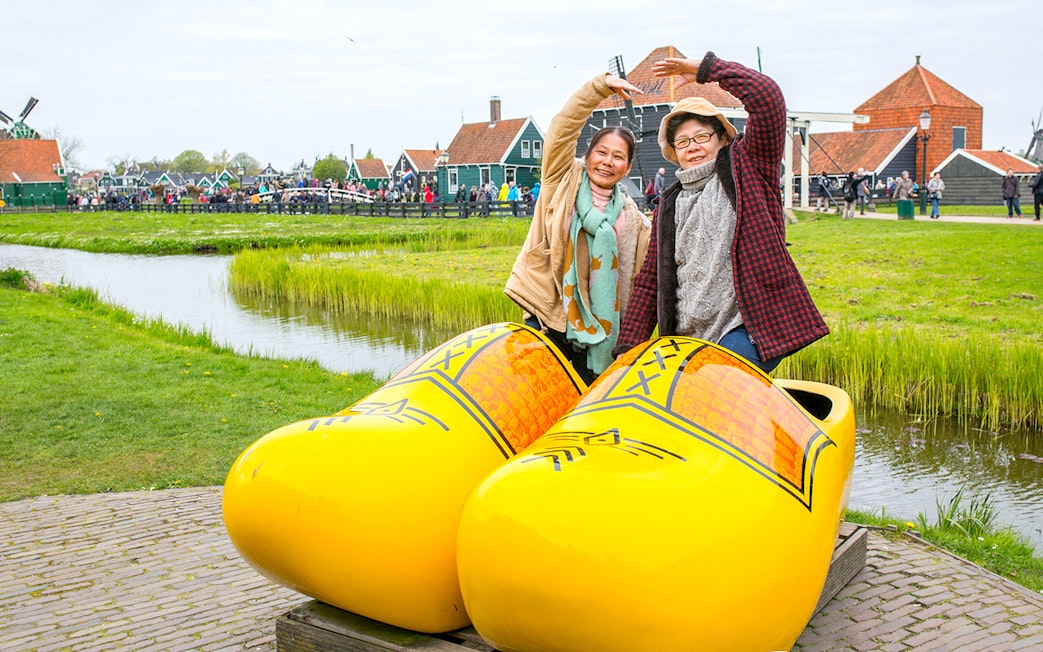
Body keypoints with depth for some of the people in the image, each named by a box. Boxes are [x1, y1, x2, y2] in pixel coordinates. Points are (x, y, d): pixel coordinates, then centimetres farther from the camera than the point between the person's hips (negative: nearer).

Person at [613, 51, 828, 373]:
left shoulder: (747, 166, 7)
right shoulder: (669, 206, 20)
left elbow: (768, 98, -8)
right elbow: (649, 280, 18)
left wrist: (705, 69, -1)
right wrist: (628, 346, 12)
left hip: (746, 326, -5)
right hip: (689, 339, 5)